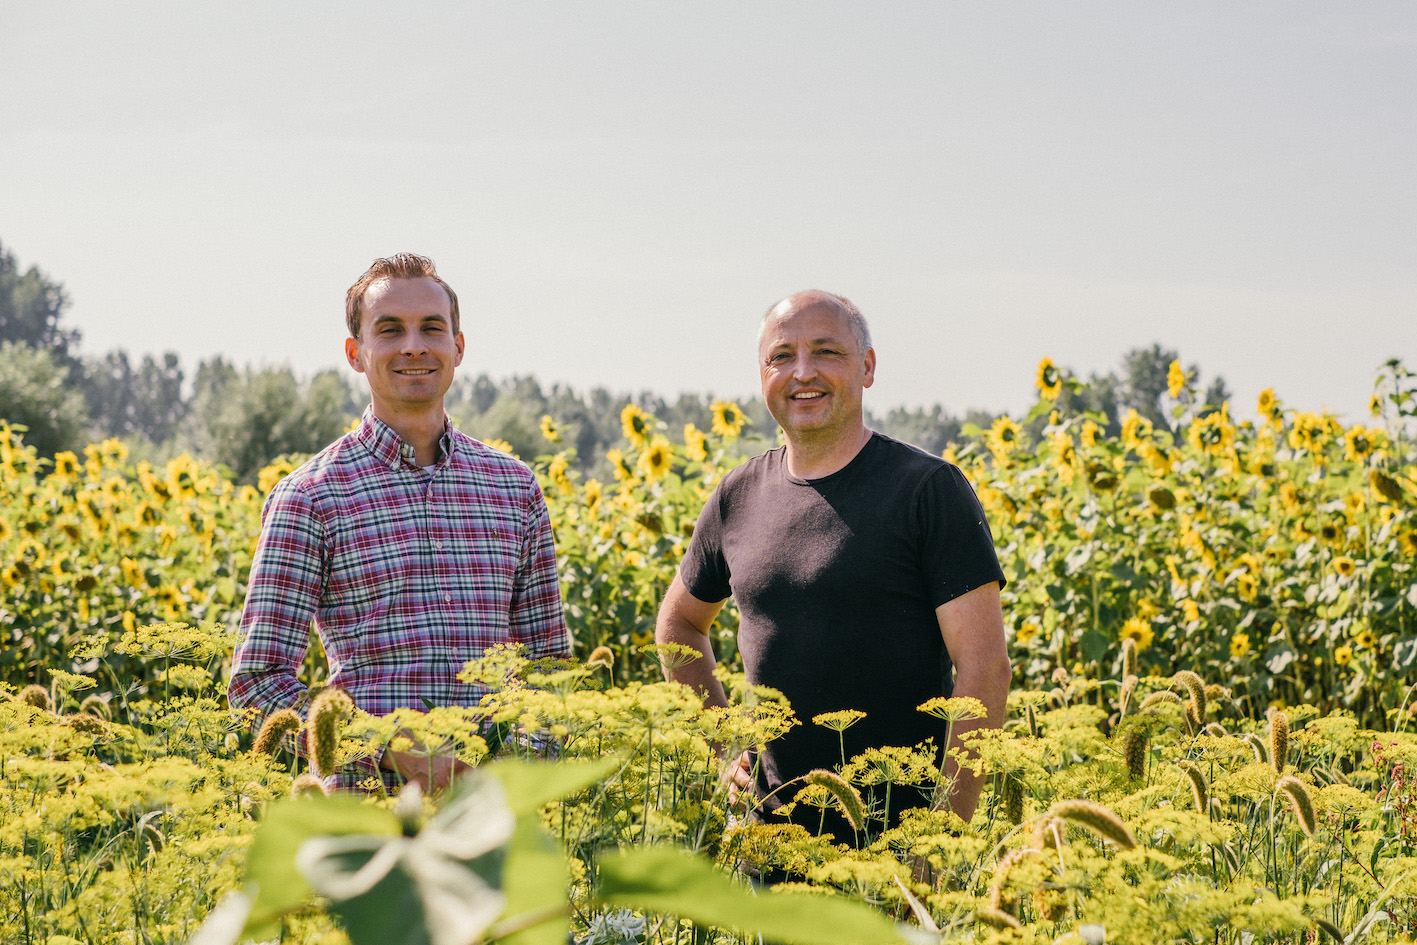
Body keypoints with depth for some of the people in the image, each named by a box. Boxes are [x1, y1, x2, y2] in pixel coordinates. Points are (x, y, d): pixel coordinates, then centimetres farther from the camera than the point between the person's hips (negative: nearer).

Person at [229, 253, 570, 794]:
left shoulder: (515, 486, 13)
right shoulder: (311, 495, 1)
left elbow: (550, 662, 20)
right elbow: (257, 682, -3)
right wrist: (392, 749, -14)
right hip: (367, 798, -3)